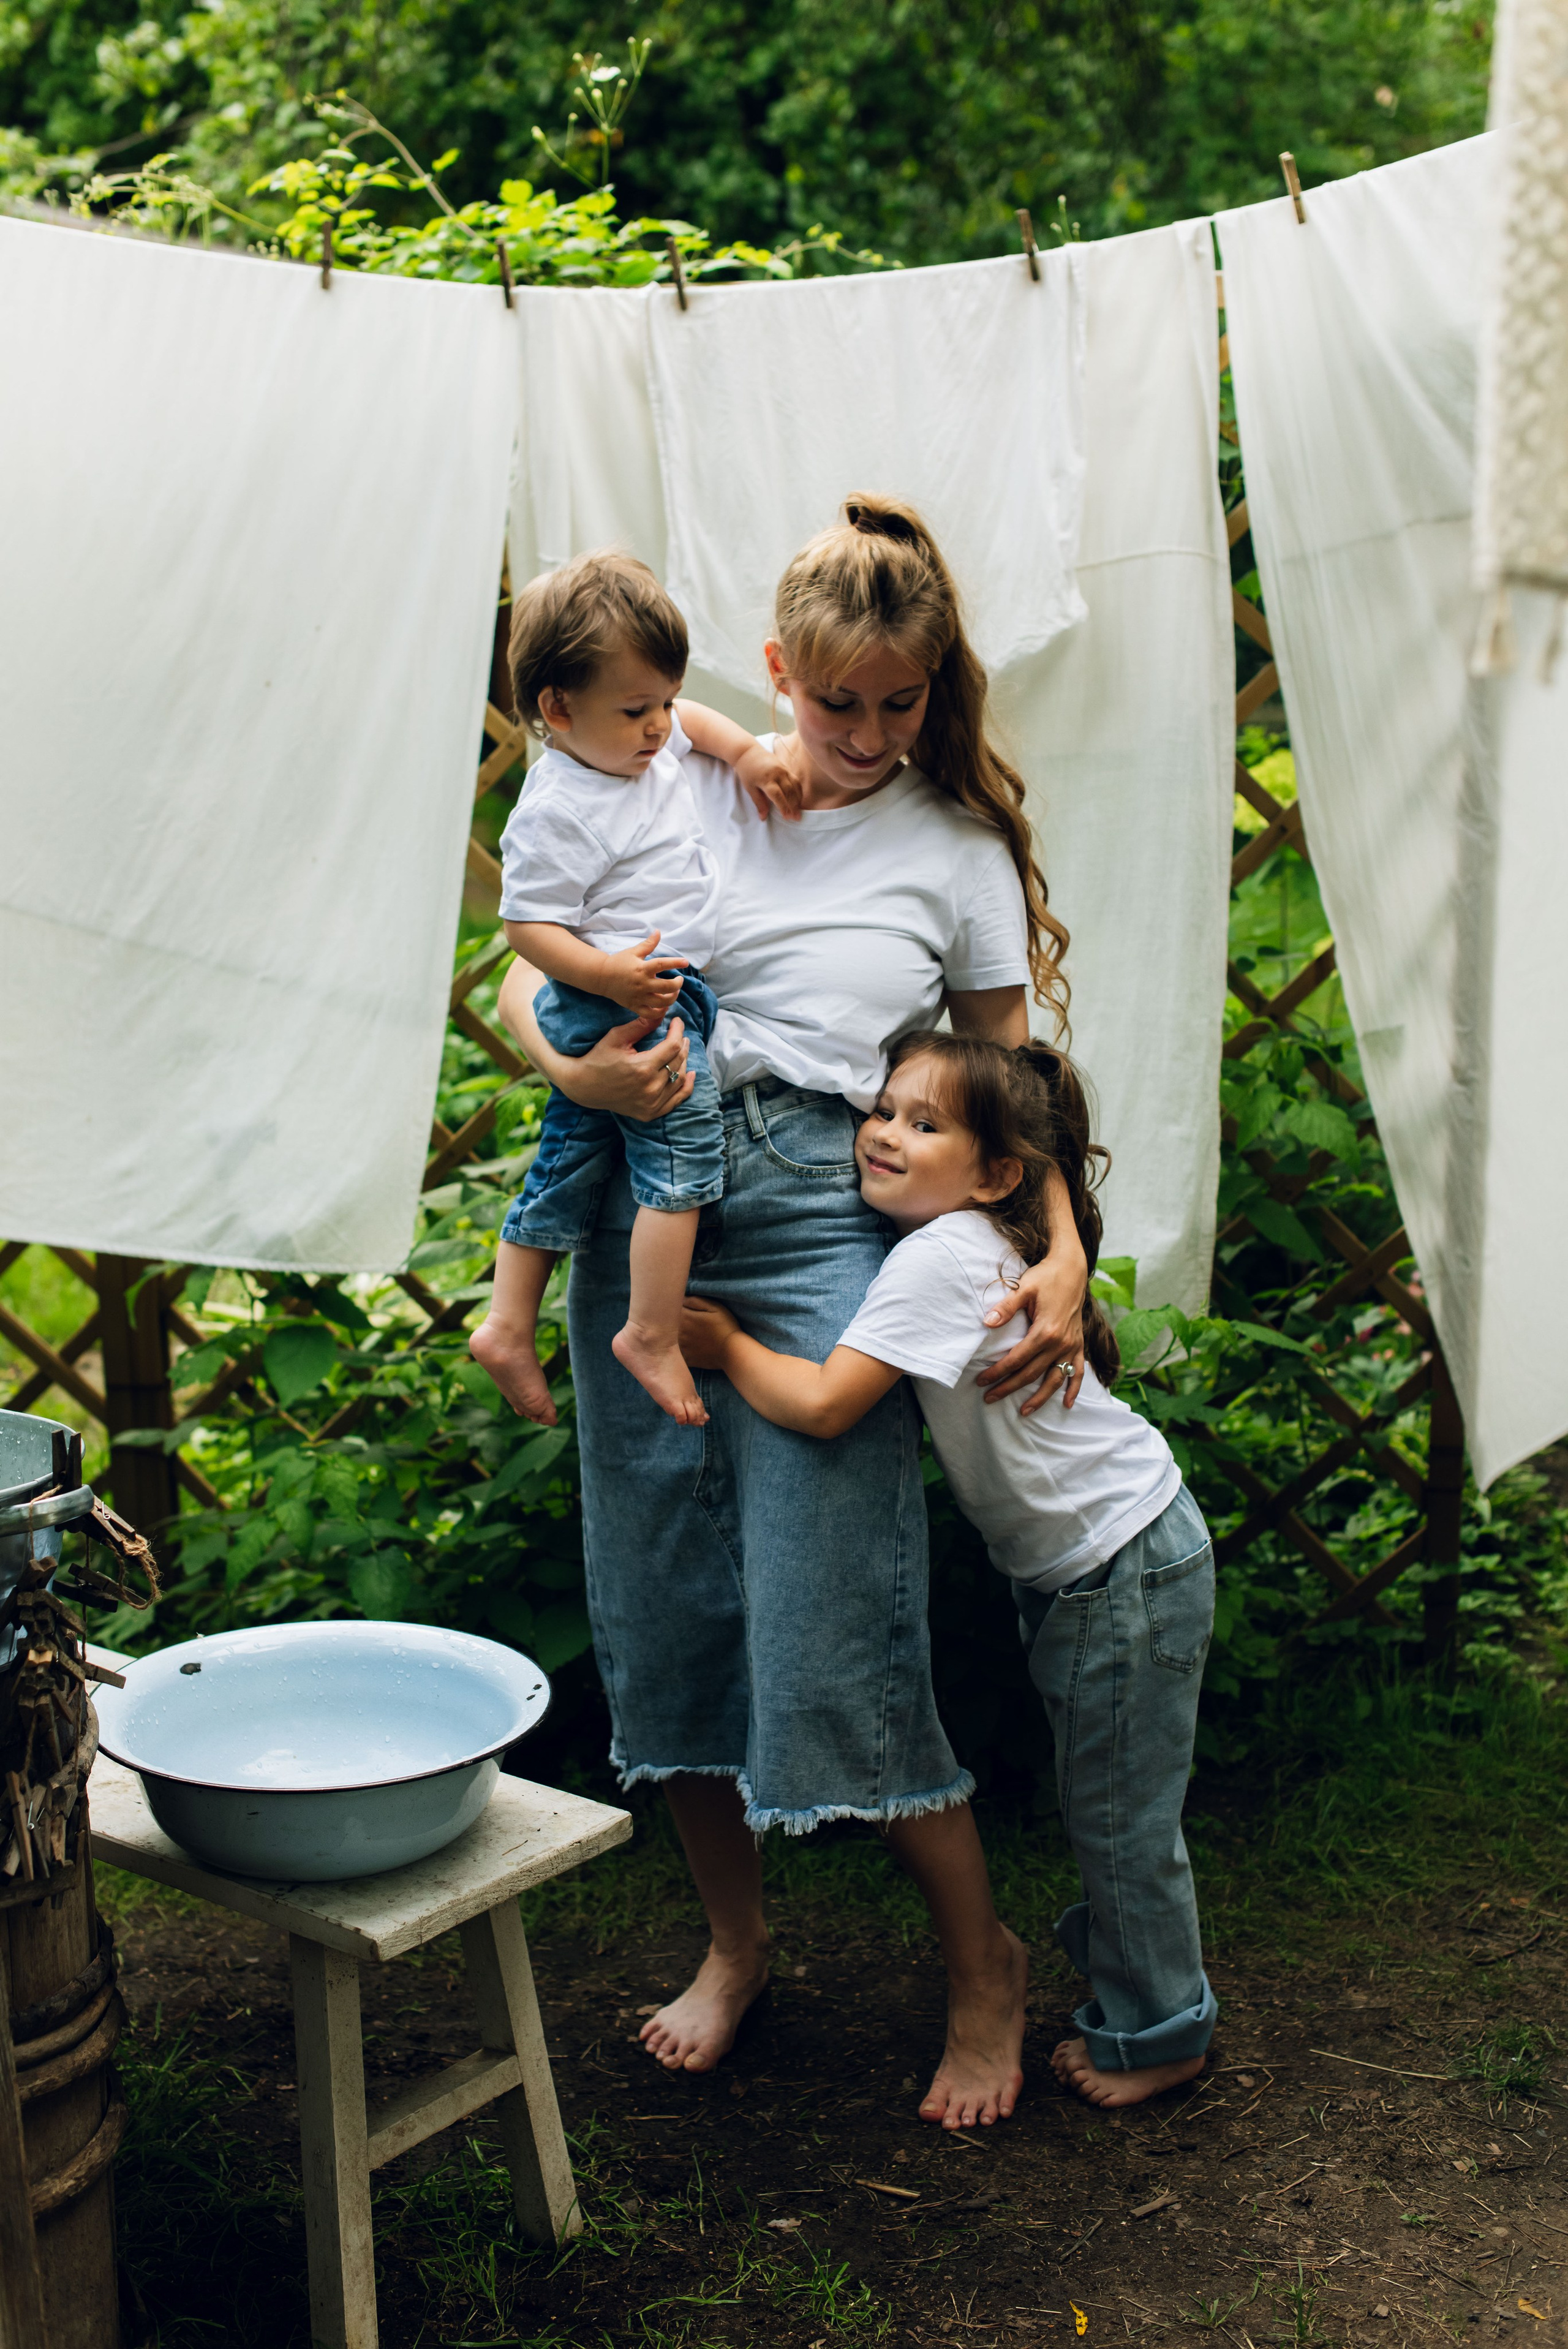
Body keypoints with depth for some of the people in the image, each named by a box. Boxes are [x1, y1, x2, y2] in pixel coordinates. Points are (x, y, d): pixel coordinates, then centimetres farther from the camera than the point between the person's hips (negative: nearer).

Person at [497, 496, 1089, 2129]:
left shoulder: (960, 849, 7)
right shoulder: (682, 792, 9)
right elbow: (525, 979, 8)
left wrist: (1065, 1253, -5)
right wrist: (571, 1072, -14)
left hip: (824, 1217, -3)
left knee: (830, 1628, -7)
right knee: (662, 1606, 9)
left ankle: (984, 1964, 17)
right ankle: (735, 1939, 32)